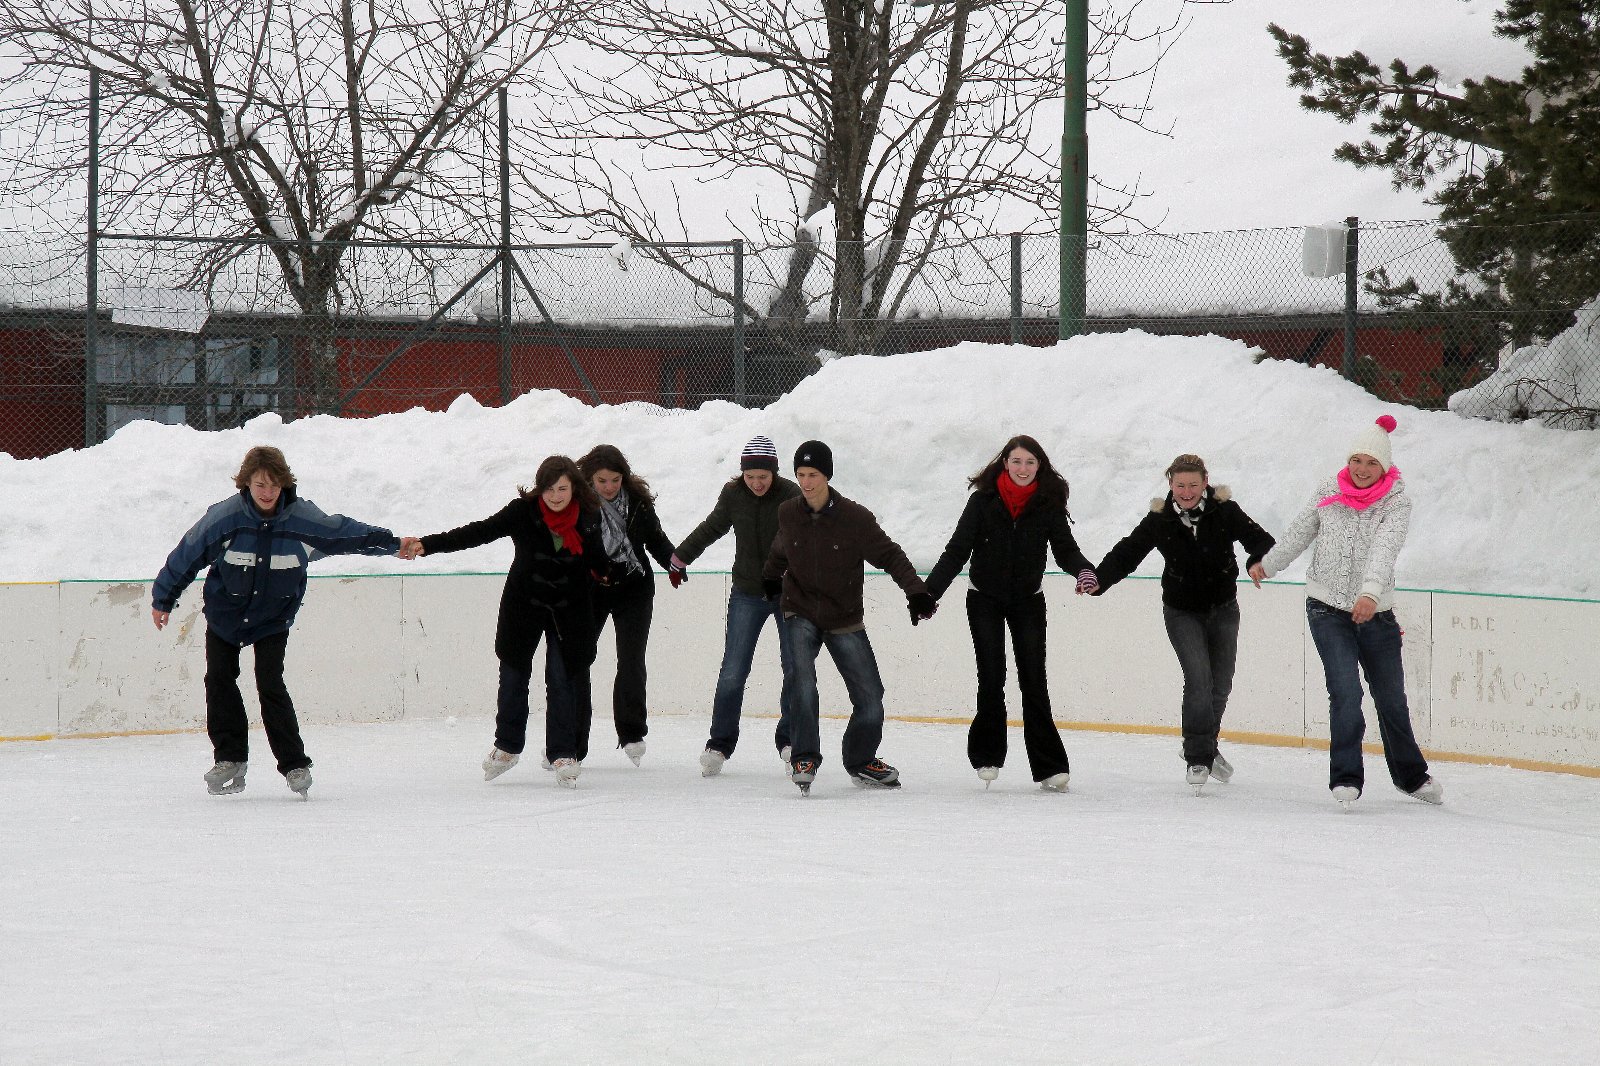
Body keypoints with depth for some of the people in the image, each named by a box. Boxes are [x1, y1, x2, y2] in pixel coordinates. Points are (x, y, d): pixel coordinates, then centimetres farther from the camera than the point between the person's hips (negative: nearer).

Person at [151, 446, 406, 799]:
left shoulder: (303, 518, -17)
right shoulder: (224, 518, -19)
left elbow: (346, 533, -3)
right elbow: (187, 555, -8)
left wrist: (393, 544, 0)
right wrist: (162, 600, 0)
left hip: (274, 616, -1)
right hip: (225, 610, 1)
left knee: (270, 685, -12)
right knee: (219, 679, -1)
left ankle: (295, 765, -7)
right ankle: (230, 758, 12)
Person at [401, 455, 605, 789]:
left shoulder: (588, 517, -9)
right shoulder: (523, 512, -15)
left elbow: (596, 559, 11)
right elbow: (477, 533, -20)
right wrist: (427, 545, -28)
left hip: (570, 611, 0)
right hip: (523, 607, 0)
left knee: (563, 680, -6)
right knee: (514, 677, 9)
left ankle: (563, 755, 1)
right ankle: (507, 747, 26)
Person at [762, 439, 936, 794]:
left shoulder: (854, 517, -15)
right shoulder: (788, 514, -5)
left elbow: (889, 555, -11)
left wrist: (916, 591, -23)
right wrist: (771, 576, 31)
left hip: (845, 620, 0)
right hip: (801, 614, 0)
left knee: (870, 697, 0)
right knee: (802, 683, -23)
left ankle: (861, 761, 23)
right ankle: (804, 758, -11)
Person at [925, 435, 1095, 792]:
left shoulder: (1049, 503, -7)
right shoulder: (983, 500, -10)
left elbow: (1065, 548, -8)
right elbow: (957, 550, -9)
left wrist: (1083, 570, -31)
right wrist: (929, 591, -17)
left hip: (1028, 601, 1)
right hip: (984, 599, -1)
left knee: (1034, 681, -4)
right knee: (991, 679, -3)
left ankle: (1049, 766, -4)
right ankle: (987, 755, 13)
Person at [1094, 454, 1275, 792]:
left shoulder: (1225, 511, -14)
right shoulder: (1159, 520, -12)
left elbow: (1261, 540, -20)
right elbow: (1127, 553, -15)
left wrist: (1258, 560, -44)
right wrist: (1097, 580, -31)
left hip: (1223, 609, 2)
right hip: (1182, 612, -2)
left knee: (1221, 684, 11)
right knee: (1198, 679, -16)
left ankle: (1205, 745, 34)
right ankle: (1197, 758, -9)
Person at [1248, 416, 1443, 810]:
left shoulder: (1396, 502, -7)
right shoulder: (1328, 493, -1)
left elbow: (1384, 548, -25)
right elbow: (1298, 533, 16)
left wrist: (1371, 592, -41)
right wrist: (1268, 564, 31)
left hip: (1375, 612, 0)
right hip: (1327, 609, 0)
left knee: (1392, 700, 12)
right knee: (1346, 693, -15)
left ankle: (1411, 776, 31)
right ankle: (1346, 779, -12)